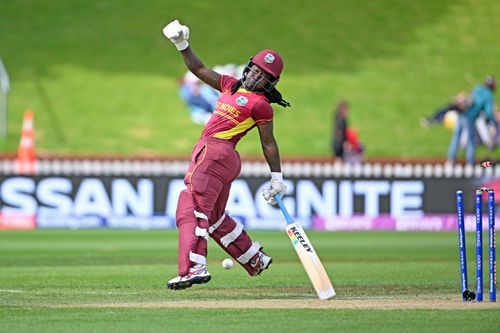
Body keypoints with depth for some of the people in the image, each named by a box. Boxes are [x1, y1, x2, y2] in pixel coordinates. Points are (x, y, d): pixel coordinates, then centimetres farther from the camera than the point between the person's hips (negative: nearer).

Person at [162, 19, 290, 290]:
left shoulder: (260, 104, -3)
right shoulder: (231, 85, 19)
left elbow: (268, 143, -3)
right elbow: (199, 69, 24)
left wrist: (277, 178, -3)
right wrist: (182, 45, 12)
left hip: (215, 152, -9)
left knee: (192, 209, -20)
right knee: (215, 217, 19)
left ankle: (193, 268, -34)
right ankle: (255, 259, 33)